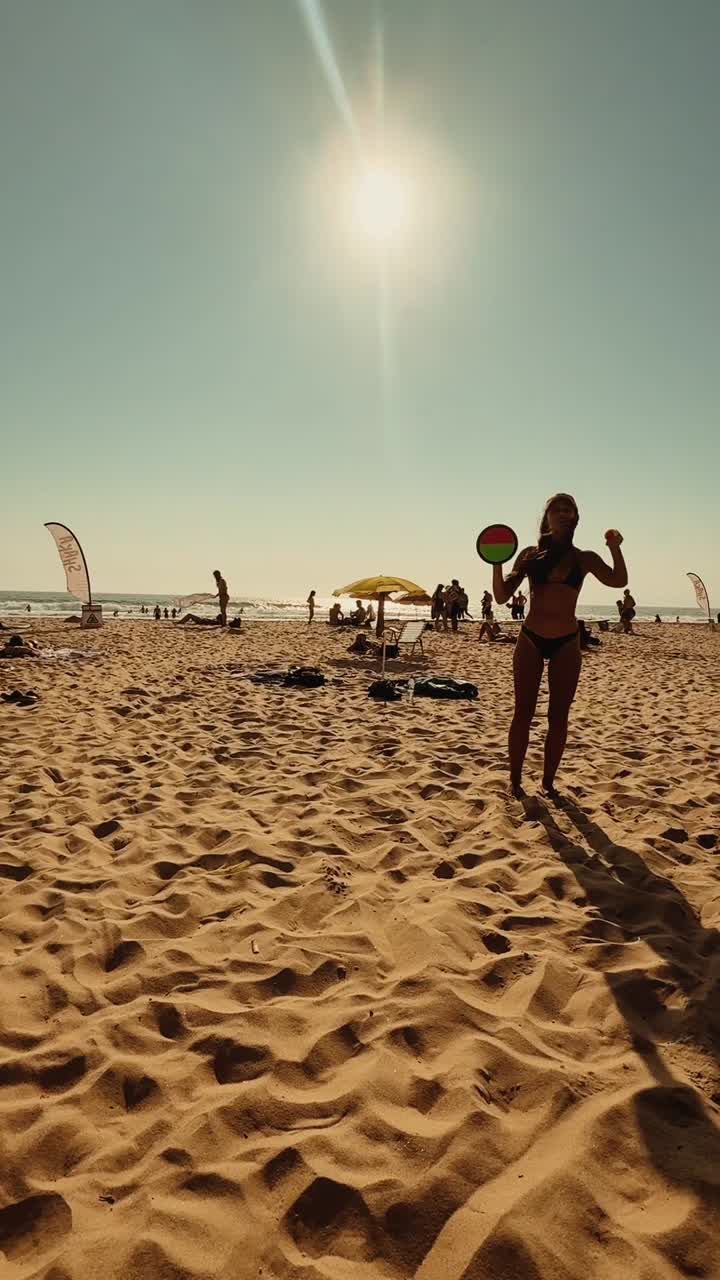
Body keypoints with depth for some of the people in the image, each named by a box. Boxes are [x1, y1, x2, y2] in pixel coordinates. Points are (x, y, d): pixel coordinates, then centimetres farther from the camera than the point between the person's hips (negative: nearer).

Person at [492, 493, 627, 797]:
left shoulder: (584, 559, 5)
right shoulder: (530, 555, 4)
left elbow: (618, 581, -10)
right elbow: (502, 596, 1)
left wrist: (615, 549, -22)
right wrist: (497, 562, -13)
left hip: (566, 643, 1)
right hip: (530, 639, -1)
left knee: (558, 716, 6)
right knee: (523, 713, 3)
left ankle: (548, 781, 18)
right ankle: (515, 780, 14)